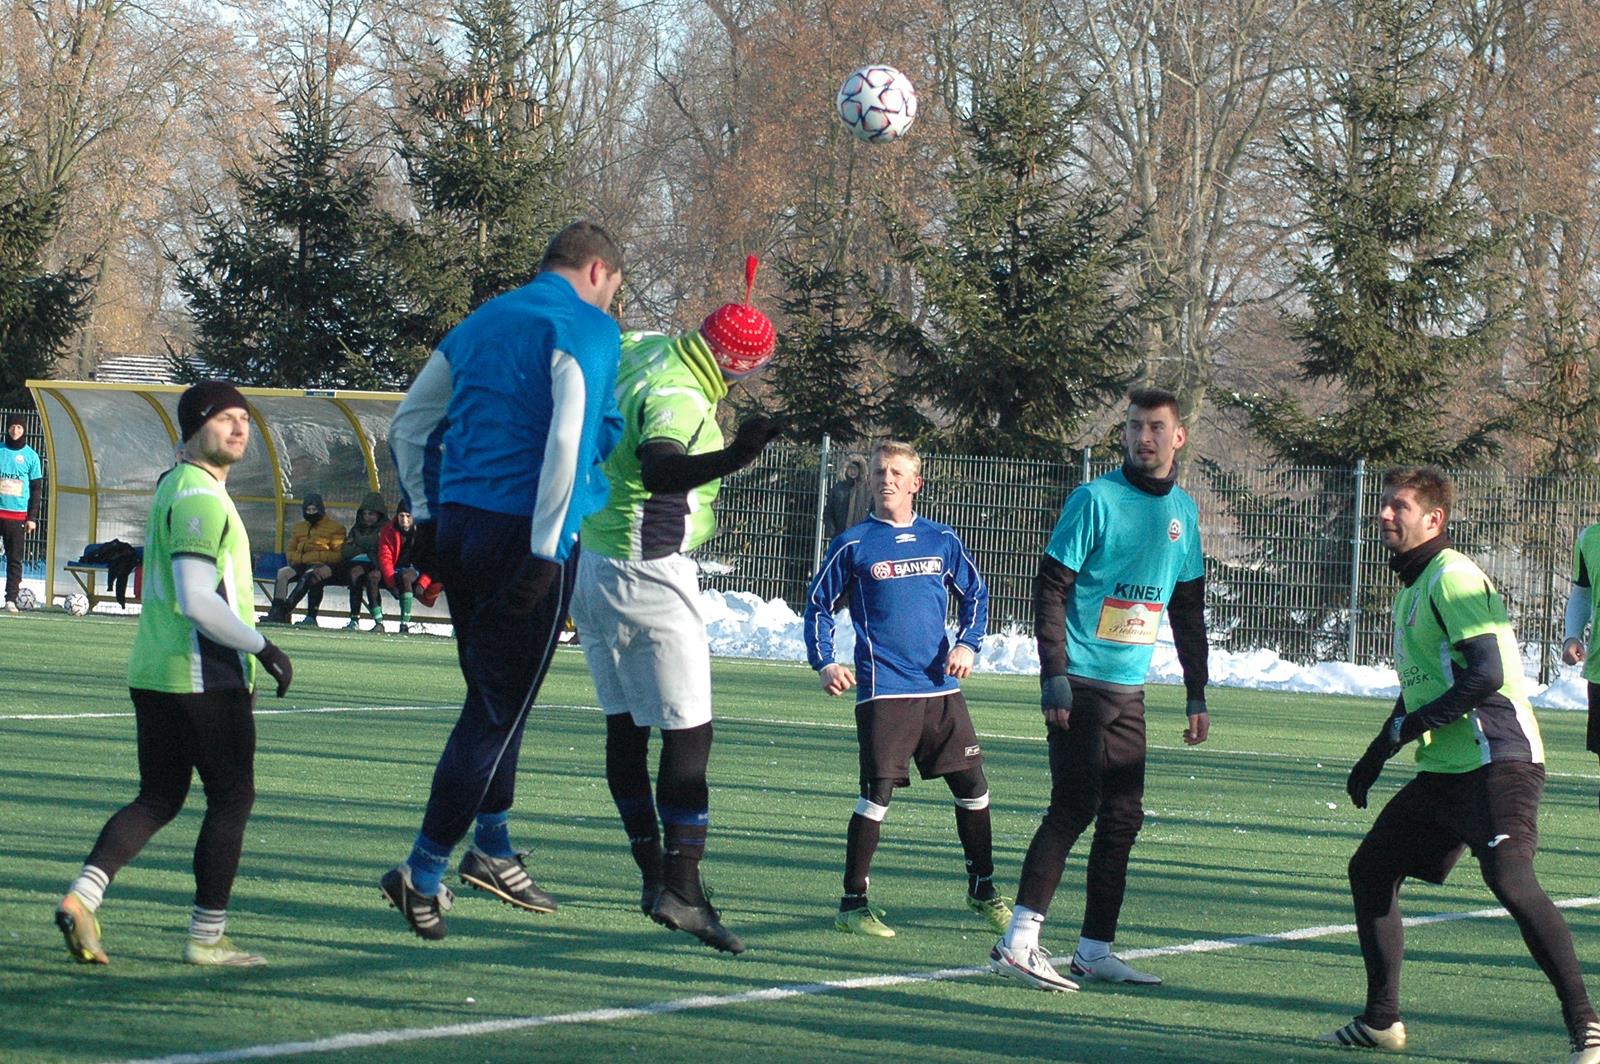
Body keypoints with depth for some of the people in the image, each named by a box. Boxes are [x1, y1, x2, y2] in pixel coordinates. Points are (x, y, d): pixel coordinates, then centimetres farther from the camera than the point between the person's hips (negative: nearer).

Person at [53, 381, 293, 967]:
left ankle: (82, 896, -5)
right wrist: (263, 648, -16)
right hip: (207, 677, -9)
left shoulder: (172, 486, 17)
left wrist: (246, 657, 28)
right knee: (232, 798, 1)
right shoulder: (201, 498, -15)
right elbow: (196, 601, -23)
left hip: (153, 671, 9)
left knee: (158, 797, 11)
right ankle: (207, 937, 5)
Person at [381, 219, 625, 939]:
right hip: (526, 531, -7)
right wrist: (546, 552, -18)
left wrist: (426, 517, 19)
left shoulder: (480, 323, 19)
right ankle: (424, 872, -5)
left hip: (458, 523, 7)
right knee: (498, 709, -3)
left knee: (493, 697, 20)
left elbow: (407, 426, 21)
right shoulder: (586, 327, -4)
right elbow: (568, 441, -17)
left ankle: (491, 849, 25)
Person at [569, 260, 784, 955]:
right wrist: (731, 458, -55)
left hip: (591, 560, 10)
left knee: (625, 727, 14)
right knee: (688, 733, -9)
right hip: (646, 576, -10)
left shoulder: (648, 350, 7)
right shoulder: (679, 399, -21)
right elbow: (659, 468, -41)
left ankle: (653, 872, 22)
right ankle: (681, 887, -16)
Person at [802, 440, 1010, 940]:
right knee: (876, 794, -9)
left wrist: (968, 643, 3)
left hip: (941, 688, 4)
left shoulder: (941, 541, 9)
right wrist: (825, 664, -5)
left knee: (973, 787, 5)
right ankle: (852, 903, 0)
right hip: (884, 689, -4)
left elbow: (975, 593, 19)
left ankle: (982, 889, 21)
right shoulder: (853, 545, 0)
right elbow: (818, 606, 7)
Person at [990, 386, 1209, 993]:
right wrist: (1054, 677, -17)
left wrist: (1197, 696, 15)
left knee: (1123, 816, 6)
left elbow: (1188, 610, 18)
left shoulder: (1183, 510, 11)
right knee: (1075, 807, -12)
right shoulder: (1096, 500, -8)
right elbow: (1050, 589, -9)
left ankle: (1095, 950, 12)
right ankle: (1017, 944, -12)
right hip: (1080, 681, -7)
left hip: (1129, 690, 7)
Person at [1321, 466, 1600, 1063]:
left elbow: (1486, 674, -21)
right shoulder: (1412, 588, 19)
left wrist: (1405, 729, -16)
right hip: (1445, 769, 10)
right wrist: (1374, 757, 27)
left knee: (1509, 879, -26)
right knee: (1369, 870, 10)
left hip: (1498, 759, -10)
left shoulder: (1453, 578, -11)